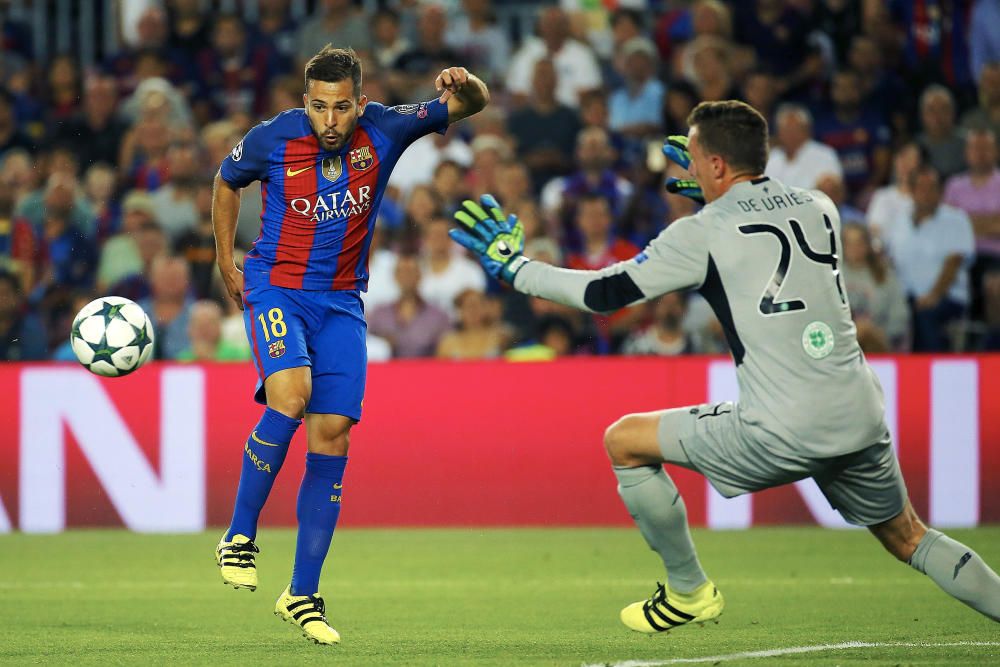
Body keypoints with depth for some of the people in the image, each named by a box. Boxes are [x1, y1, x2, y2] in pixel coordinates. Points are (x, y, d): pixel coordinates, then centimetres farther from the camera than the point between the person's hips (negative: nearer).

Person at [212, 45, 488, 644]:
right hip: (276, 290, -3)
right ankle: (240, 536, -13)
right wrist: (226, 259, 11)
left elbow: (473, 104, -9)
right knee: (290, 395, -30)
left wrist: (464, 87, -32)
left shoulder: (383, 131, -9)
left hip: (342, 302, 3)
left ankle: (303, 594, 4)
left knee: (332, 435, -3)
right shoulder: (274, 139, -12)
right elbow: (228, 183, 10)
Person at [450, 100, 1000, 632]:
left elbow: (604, 293, 1)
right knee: (908, 539, 25)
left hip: (782, 434, -6)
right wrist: (718, 190, 38)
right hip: (861, 421, 6)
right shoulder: (818, 207, 10)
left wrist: (512, 266, 13)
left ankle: (688, 592, 22)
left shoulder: (704, 233, -5)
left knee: (624, 441, 12)